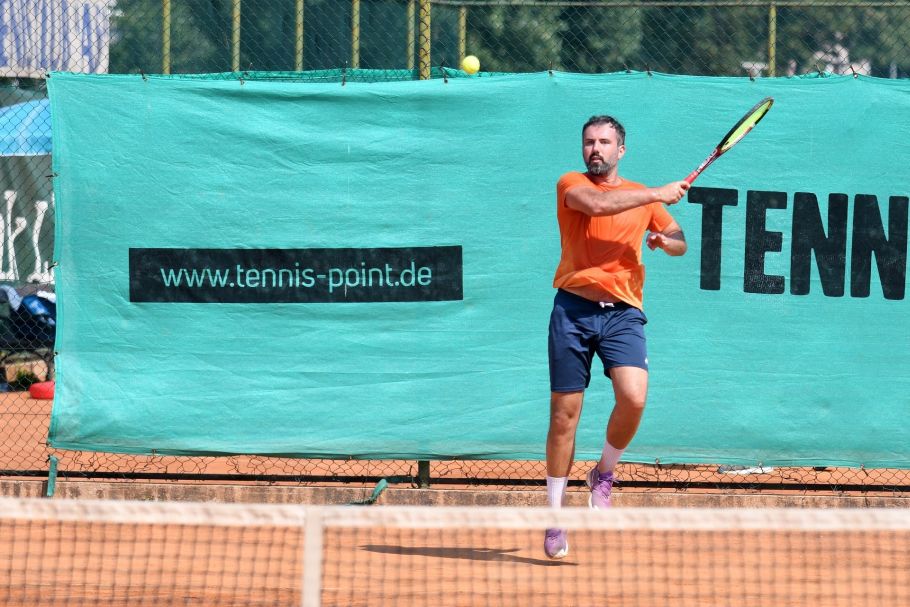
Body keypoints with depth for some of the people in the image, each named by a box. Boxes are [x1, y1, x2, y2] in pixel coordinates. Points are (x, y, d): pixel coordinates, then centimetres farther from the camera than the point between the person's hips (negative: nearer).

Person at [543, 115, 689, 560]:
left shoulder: (644, 197, 14)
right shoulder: (571, 185, 4)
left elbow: (679, 242, 24)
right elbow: (595, 203, -18)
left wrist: (665, 241, 0)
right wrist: (657, 195, -14)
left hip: (623, 311, 2)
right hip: (573, 309, -1)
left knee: (633, 397, -22)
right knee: (564, 414, 0)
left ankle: (604, 474, 6)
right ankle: (556, 518, 12)